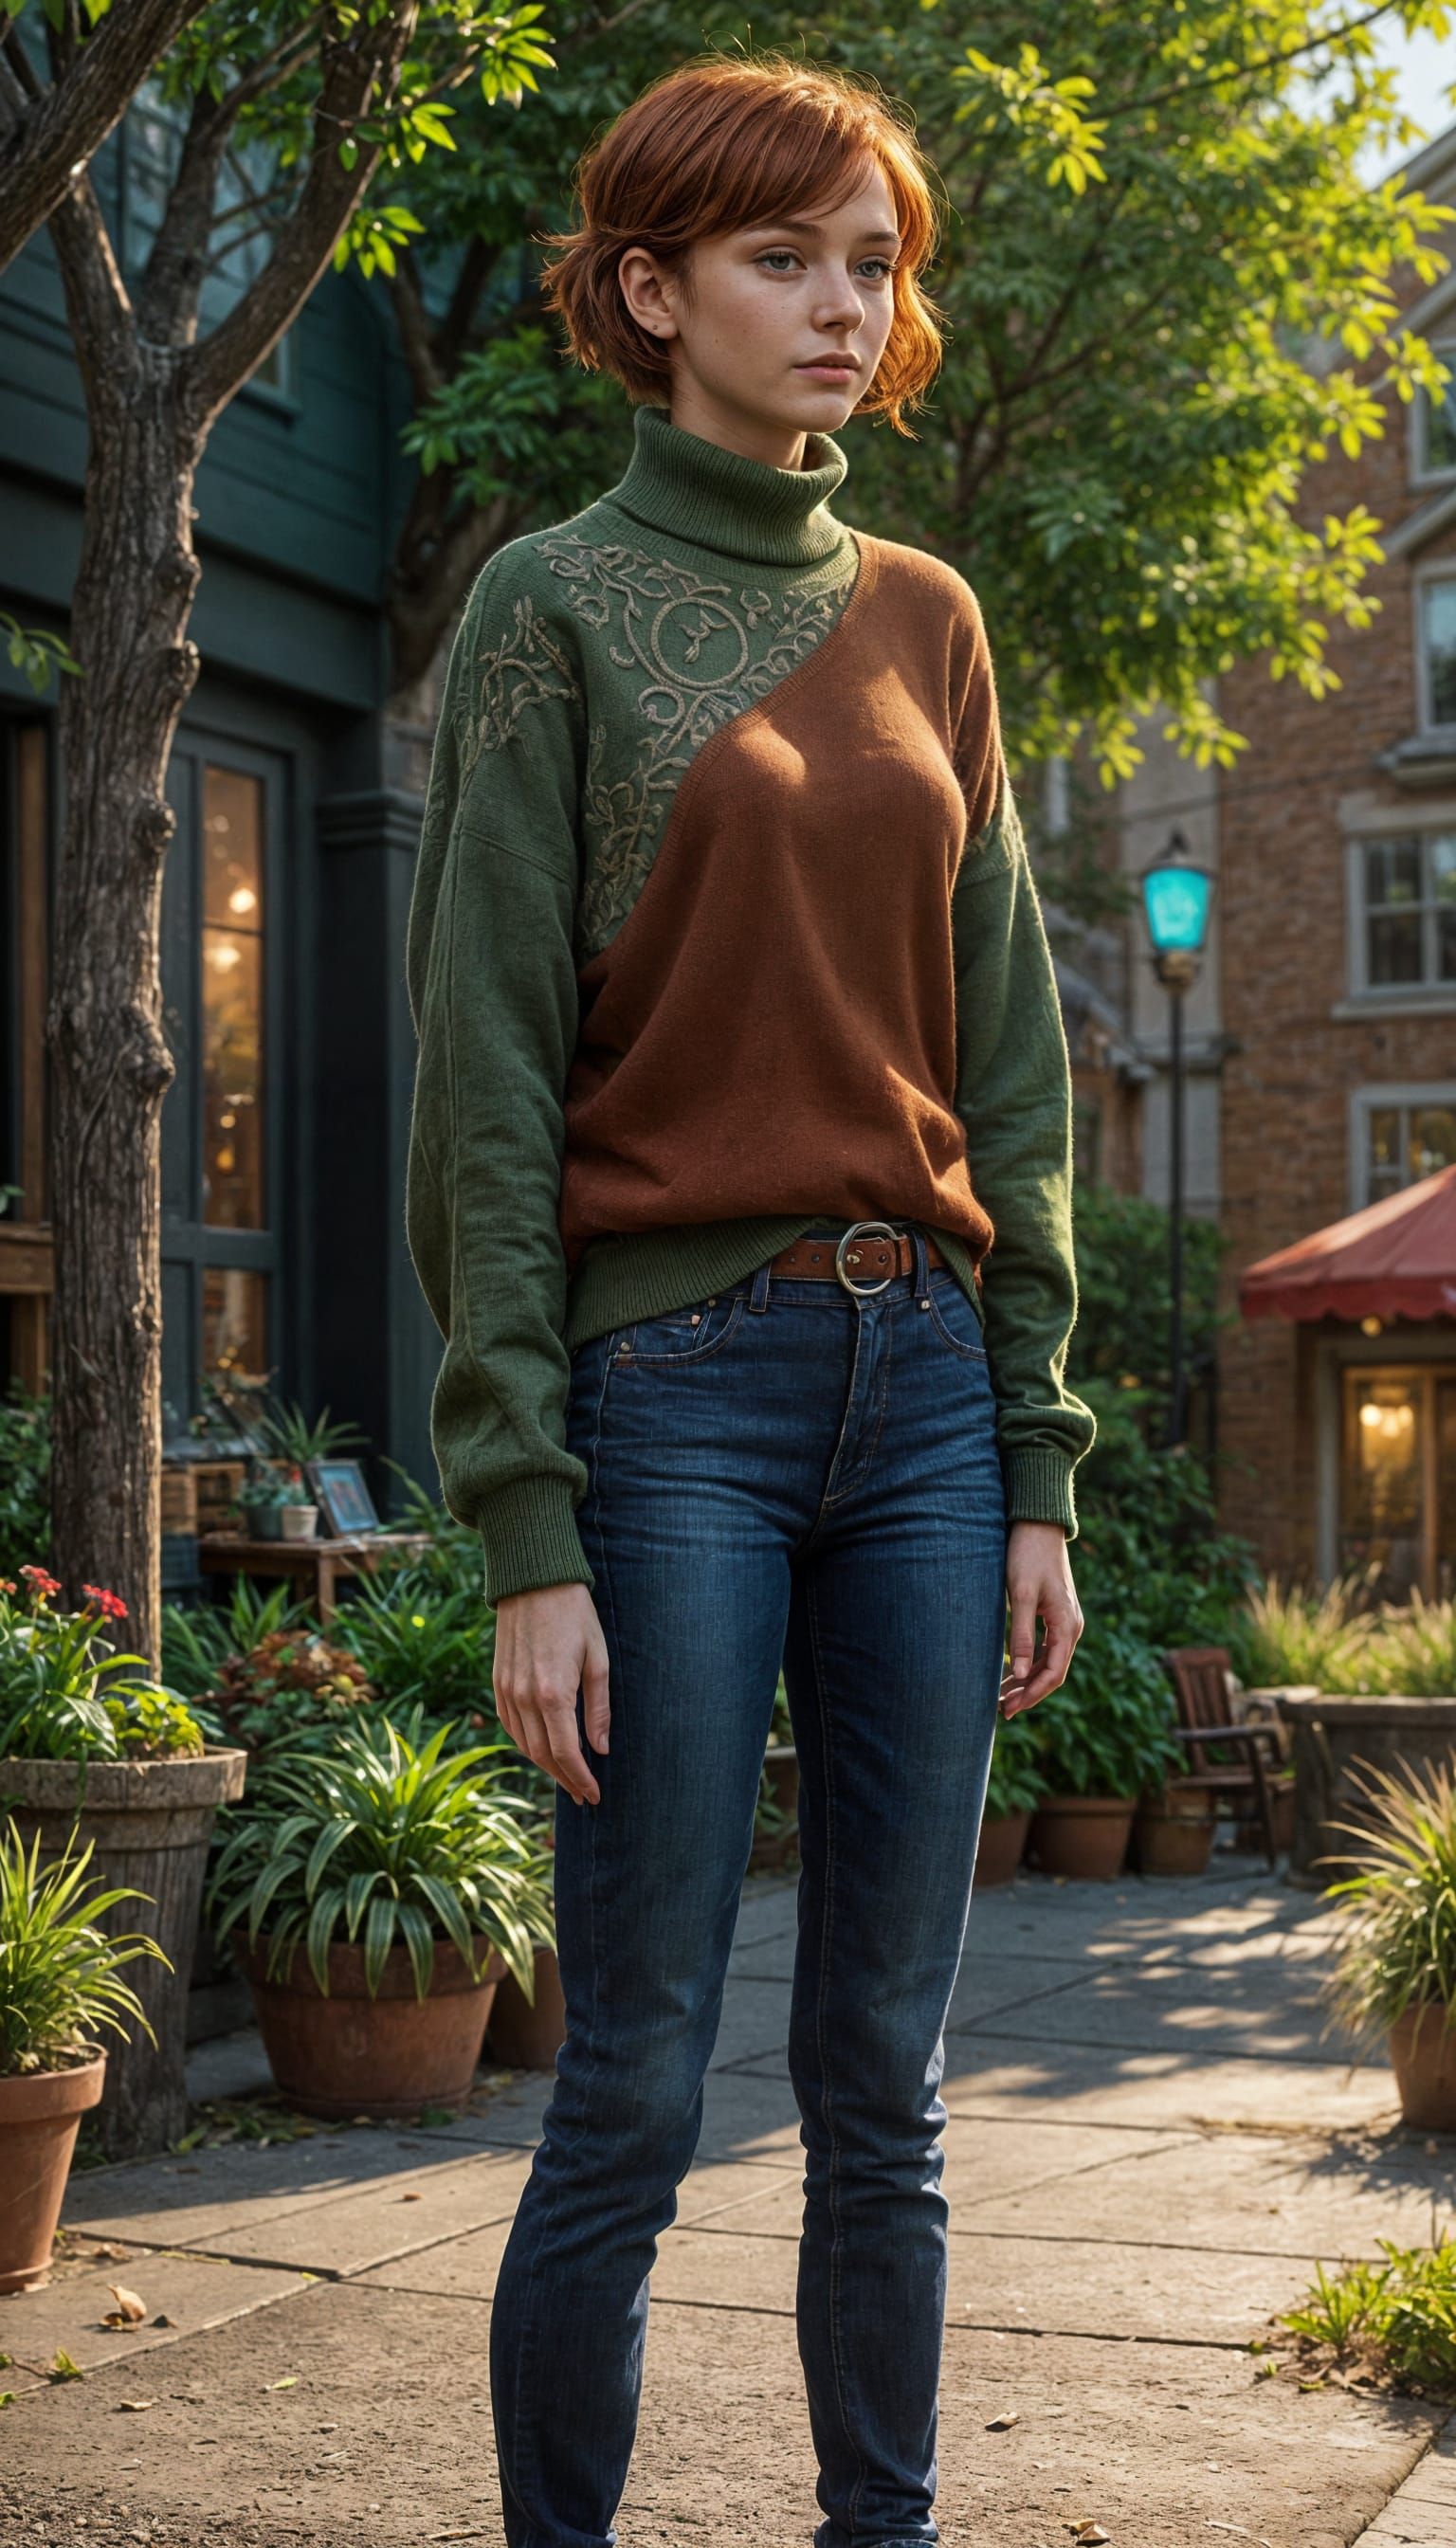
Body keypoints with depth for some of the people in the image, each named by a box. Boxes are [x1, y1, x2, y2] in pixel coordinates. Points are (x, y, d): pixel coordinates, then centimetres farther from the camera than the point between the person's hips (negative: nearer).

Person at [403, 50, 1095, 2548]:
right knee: (636, 2095, -1)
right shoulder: (558, 607, 1)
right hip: (679, 1388, -4)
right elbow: (484, 1082, -5)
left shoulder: (928, 620, 15)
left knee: (885, 2083, 9)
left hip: (923, 1380, 5)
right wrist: (526, 1523, -11)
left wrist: (1039, 1457, 8)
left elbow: (1009, 1061, 15)